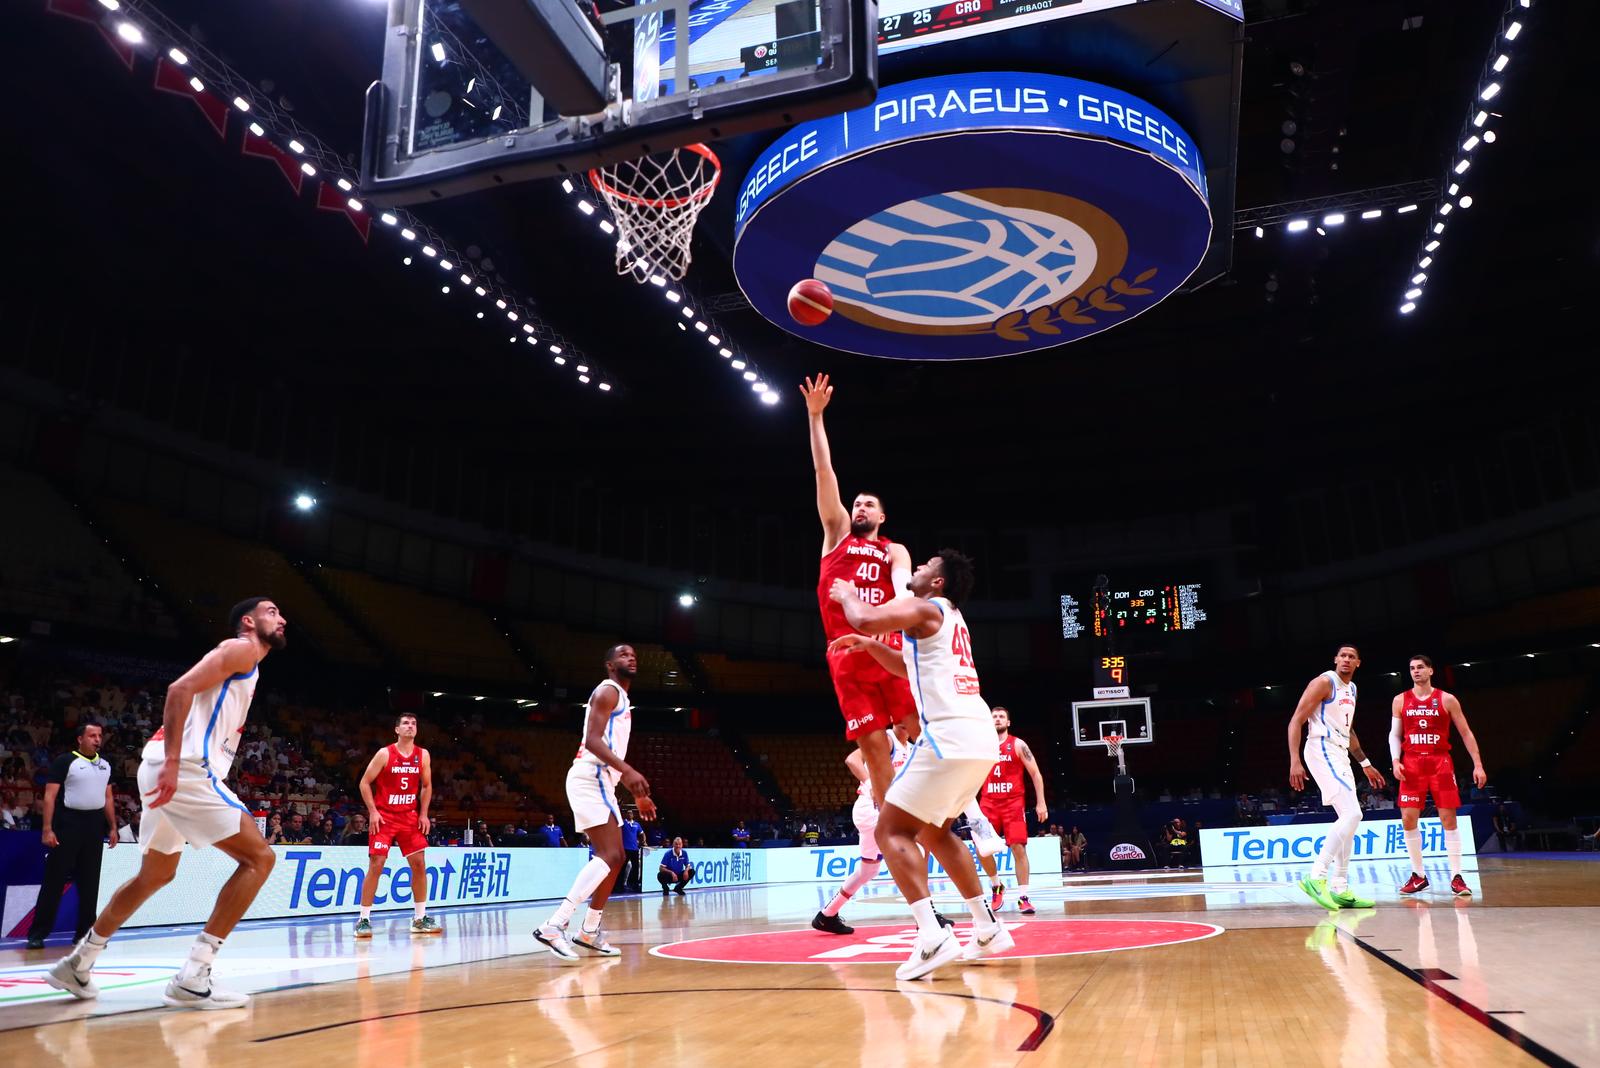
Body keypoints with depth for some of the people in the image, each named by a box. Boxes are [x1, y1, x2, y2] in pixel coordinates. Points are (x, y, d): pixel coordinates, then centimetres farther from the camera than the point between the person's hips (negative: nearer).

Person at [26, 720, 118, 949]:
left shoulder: (105, 765, 13)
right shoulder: (65, 761, -5)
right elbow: (50, 796, -9)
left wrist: (113, 827, 12)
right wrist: (47, 829, -16)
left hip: (94, 826, 6)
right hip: (68, 823, -5)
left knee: (90, 882, 8)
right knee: (54, 880, -3)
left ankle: (85, 933, 14)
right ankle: (37, 933, 4)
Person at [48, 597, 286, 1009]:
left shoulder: (243, 665, 26)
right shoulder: (241, 650, -3)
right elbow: (180, 690, -17)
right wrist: (172, 763, -25)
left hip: (175, 769, 10)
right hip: (185, 767, -10)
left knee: (156, 874, 26)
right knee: (259, 857, -10)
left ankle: (77, 963, 35)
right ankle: (193, 977, -12)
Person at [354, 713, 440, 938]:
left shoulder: (423, 755, 3)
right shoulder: (384, 754, -8)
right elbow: (364, 783, -5)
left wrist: (423, 814, 3)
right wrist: (372, 811, -13)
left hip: (410, 816, 4)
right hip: (384, 817, -4)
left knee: (419, 864, 1)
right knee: (376, 865, -9)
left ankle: (420, 918, 11)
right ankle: (364, 920, 1)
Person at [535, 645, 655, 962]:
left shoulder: (621, 700, 24)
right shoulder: (607, 691, -7)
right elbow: (592, 740, -20)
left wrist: (637, 794, 28)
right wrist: (627, 770, -32)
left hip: (601, 782, 11)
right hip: (590, 778, -11)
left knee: (615, 857, 14)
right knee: (609, 856, -19)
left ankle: (589, 932, 21)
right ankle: (554, 926, -24)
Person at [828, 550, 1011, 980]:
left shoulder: (924, 609, -1)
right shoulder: (952, 620, 26)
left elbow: (865, 618, -17)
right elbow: (912, 667, 39)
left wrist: (847, 594, 4)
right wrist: (868, 645, 30)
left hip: (950, 735, -9)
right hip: (980, 738, 9)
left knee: (892, 829, -5)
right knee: (933, 831, 23)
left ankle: (933, 936, -20)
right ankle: (988, 928, 22)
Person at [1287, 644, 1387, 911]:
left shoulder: (1351, 689, 18)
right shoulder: (1324, 682, -9)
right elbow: (1296, 721, -14)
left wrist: (1365, 763, 29)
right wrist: (1294, 761, -22)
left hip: (1340, 755, 10)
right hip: (1323, 751, -10)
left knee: (1349, 820, 8)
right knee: (1352, 814, -19)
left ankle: (1340, 889, 13)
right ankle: (1316, 877, -17)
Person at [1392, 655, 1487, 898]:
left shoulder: (1447, 700, 2)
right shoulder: (1400, 700, 7)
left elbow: (1466, 733, 5)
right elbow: (1394, 734, 9)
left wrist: (1478, 764, -1)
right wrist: (1395, 761, -5)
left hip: (1440, 763, -1)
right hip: (1412, 764, 2)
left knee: (1448, 818, -3)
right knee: (1408, 820, -3)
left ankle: (1456, 877, 4)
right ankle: (1418, 876, 9)